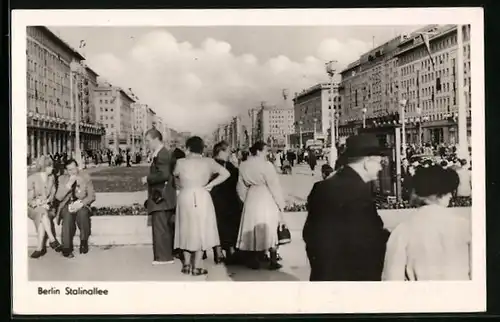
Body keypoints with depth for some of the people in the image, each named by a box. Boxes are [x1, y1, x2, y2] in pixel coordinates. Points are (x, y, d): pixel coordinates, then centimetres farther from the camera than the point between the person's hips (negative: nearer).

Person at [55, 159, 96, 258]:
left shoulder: (85, 177, 4)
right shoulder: (62, 178, 6)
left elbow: (92, 196, 2)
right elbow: (58, 197, -4)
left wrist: (80, 203, -16)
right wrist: (69, 184, -15)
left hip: (81, 205, 0)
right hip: (67, 205, 0)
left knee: (82, 213, -35)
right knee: (68, 215, -34)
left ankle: (84, 242, -19)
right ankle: (66, 248, -31)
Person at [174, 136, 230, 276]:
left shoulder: (181, 162, -2)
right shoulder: (208, 162, -2)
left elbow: (175, 177, 11)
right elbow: (226, 173, -7)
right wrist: (209, 185, -5)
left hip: (185, 198, 1)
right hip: (202, 198, -1)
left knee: (187, 230, 14)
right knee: (201, 231, 5)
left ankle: (186, 264, 20)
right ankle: (197, 267, 5)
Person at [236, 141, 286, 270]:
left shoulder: (243, 166, 2)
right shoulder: (266, 165, -16)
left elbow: (241, 187, 10)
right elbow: (274, 186, -12)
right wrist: (280, 204, -4)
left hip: (251, 198, 5)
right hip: (267, 200, -5)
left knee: (254, 230, 12)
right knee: (270, 230, 4)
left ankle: (256, 260, 15)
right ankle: (273, 261, 7)